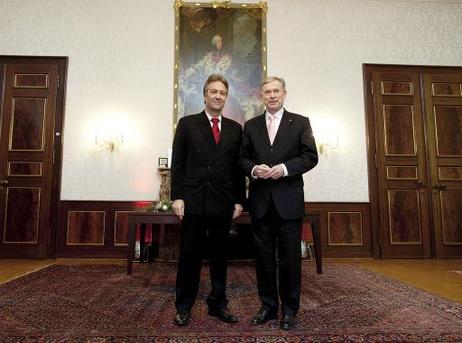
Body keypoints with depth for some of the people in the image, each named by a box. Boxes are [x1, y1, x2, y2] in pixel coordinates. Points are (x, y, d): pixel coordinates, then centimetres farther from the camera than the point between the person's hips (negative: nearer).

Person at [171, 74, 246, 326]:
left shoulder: (235, 128, 11)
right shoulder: (187, 124, 4)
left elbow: (238, 168, 9)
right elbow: (177, 164, 0)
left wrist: (239, 200, 5)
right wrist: (177, 197, -7)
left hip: (223, 202, 2)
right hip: (193, 200, -2)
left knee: (219, 255, 11)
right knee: (189, 255, 7)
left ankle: (218, 303, 26)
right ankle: (184, 306, 22)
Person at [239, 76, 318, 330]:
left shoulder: (300, 123, 5)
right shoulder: (250, 126, 12)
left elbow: (310, 157, -1)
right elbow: (242, 158, 10)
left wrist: (284, 168, -15)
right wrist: (254, 169, -11)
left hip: (288, 199, -2)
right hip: (260, 200, 2)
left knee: (290, 256, 5)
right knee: (263, 256, 9)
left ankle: (289, 309, 22)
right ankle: (268, 306, 25)